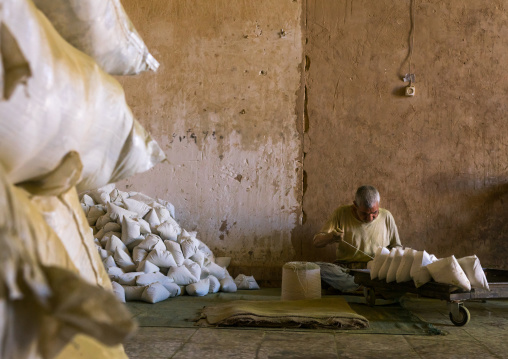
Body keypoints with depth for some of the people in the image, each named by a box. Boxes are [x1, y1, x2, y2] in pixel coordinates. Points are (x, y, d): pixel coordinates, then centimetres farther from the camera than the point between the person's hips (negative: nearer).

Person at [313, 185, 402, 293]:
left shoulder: (386, 216, 7)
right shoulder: (341, 213, 1)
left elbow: (397, 247, 17)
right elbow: (316, 242, -1)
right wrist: (330, 238, -24)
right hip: (345, 269, 0)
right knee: (316, 268, -33)